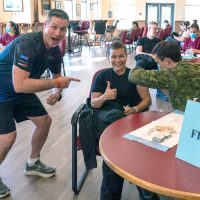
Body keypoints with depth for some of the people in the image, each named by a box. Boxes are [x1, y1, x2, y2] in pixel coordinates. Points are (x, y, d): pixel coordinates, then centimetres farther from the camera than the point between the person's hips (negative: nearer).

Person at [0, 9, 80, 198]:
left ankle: (32, 164, 32)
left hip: (22, 91, 8)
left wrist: (57, 94, -12)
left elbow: (57, 76, 11)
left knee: (44, 121, 10)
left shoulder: (55, 51, -6)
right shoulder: (27, 44, -32)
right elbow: (20, 85, -42)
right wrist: (56, 83, -33)